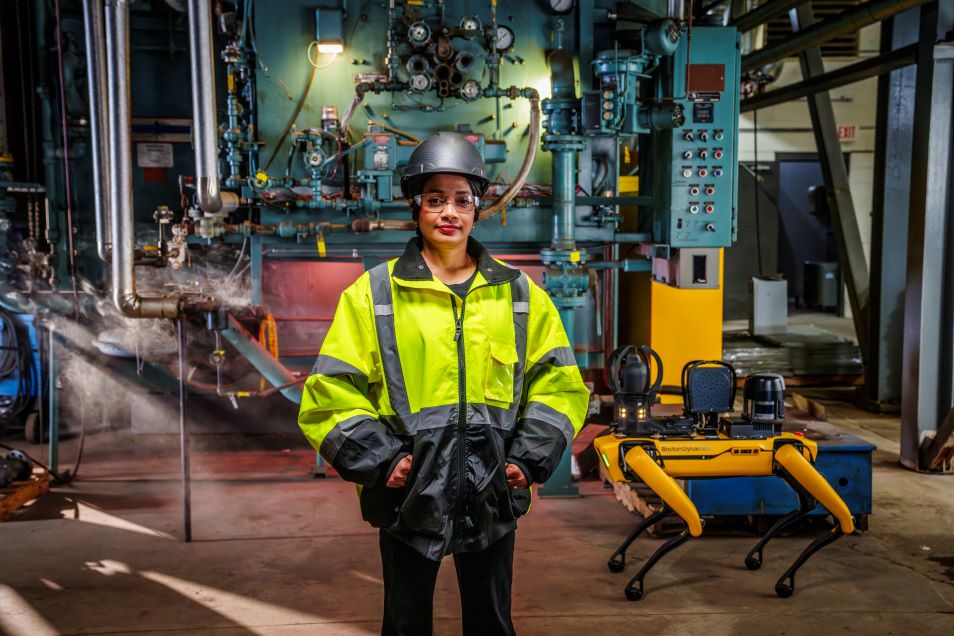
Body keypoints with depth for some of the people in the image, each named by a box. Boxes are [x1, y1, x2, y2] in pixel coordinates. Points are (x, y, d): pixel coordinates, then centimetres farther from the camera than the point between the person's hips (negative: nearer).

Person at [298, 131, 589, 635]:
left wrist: (529, 458, -3)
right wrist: (380, 461, -12)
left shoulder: (518, 293, 5)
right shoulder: (374, 292, -2)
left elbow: (559, 383, 7)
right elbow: (331, 392, -4)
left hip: (493, 497, 2)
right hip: (409, 495, -2)